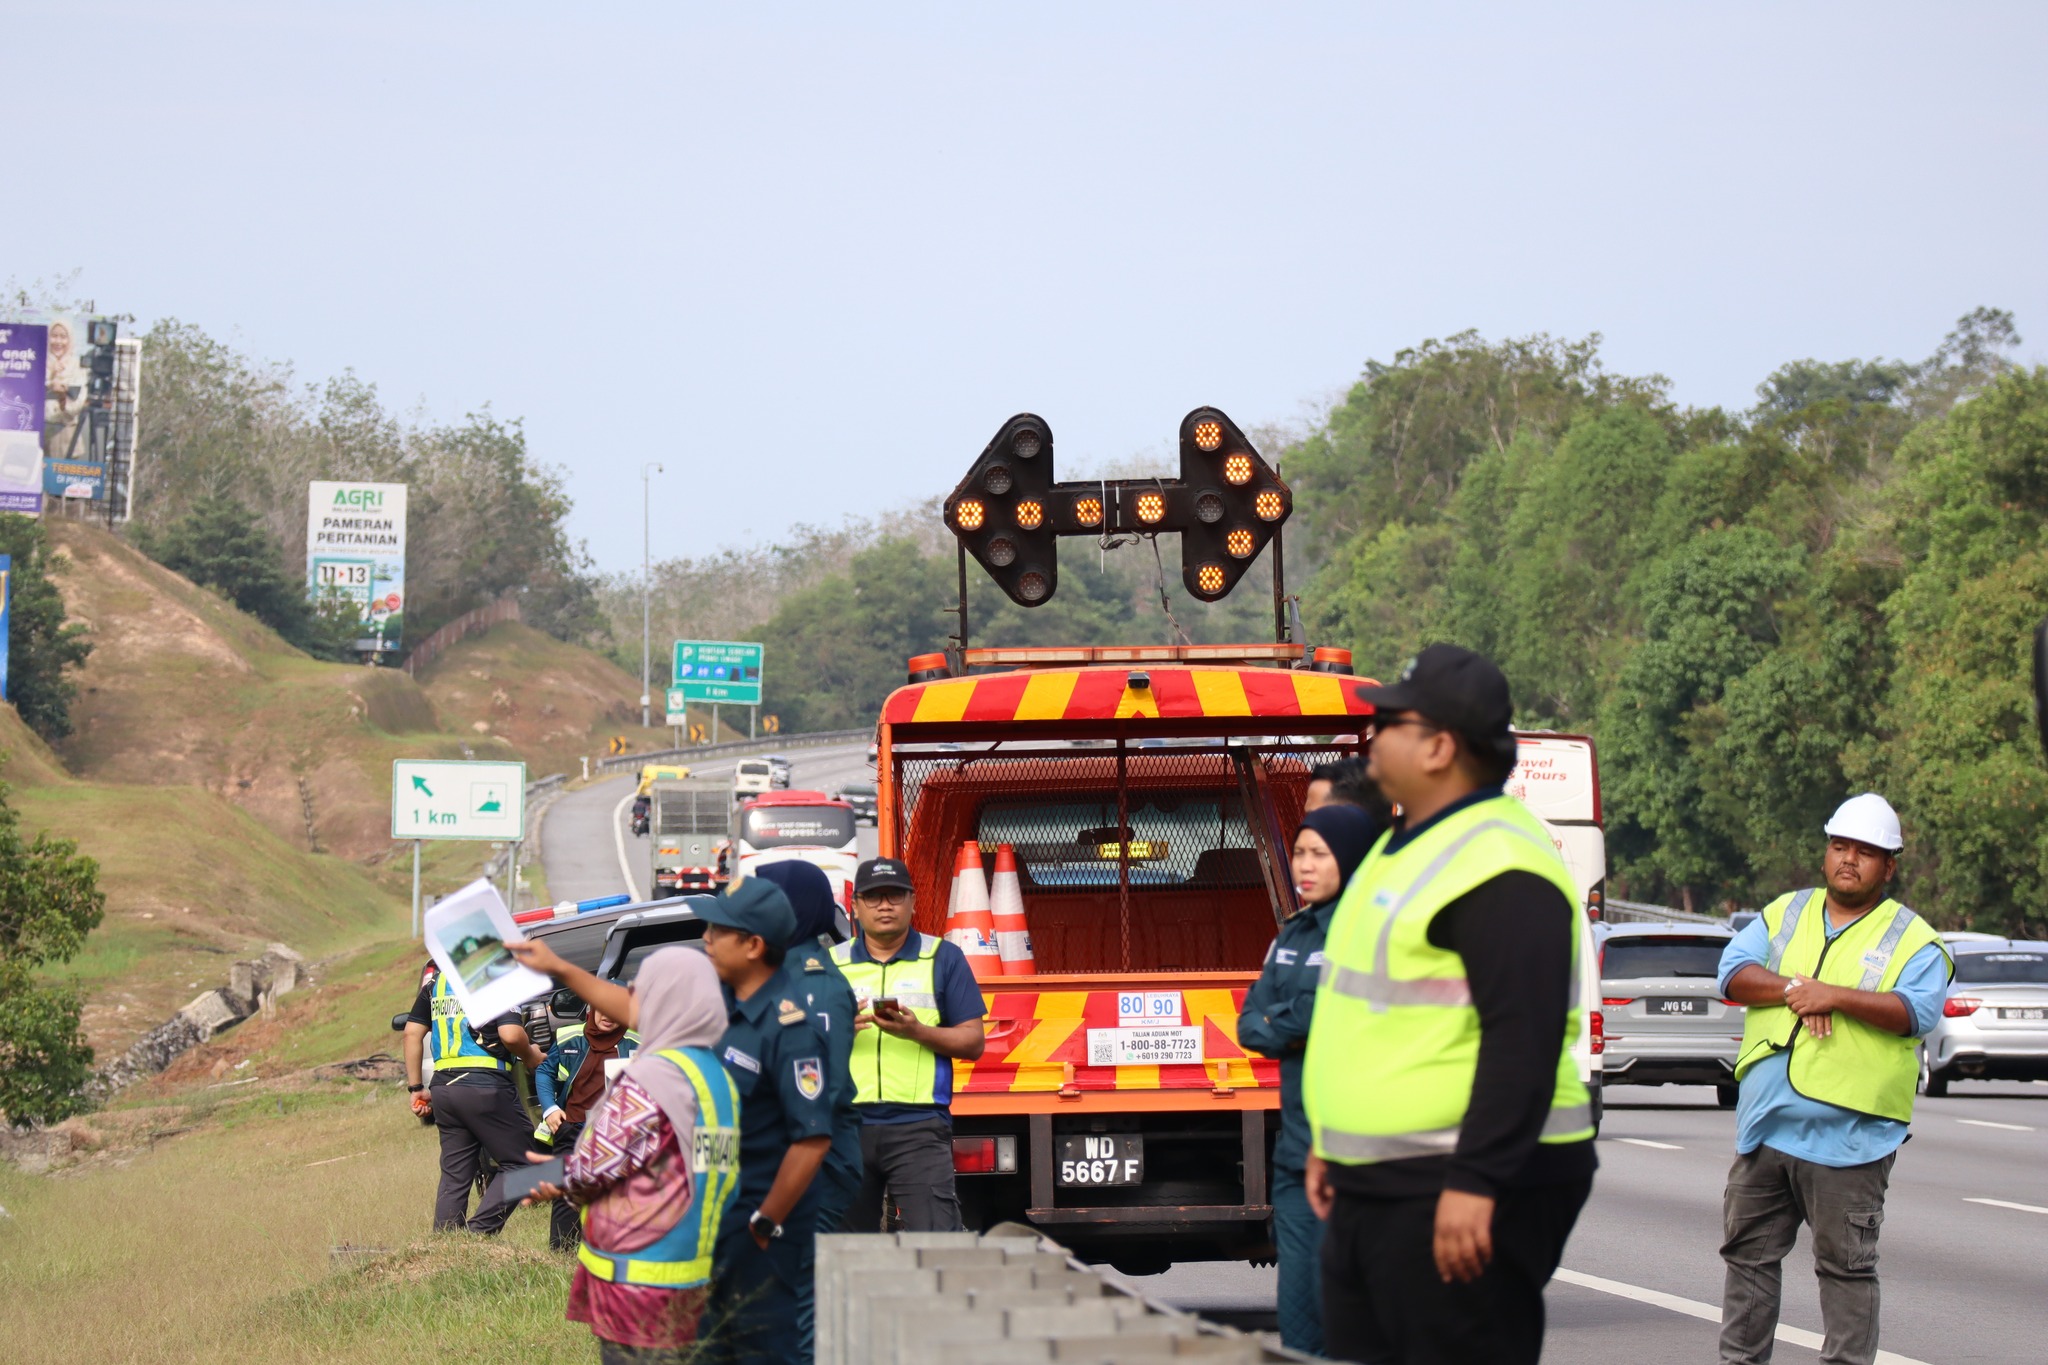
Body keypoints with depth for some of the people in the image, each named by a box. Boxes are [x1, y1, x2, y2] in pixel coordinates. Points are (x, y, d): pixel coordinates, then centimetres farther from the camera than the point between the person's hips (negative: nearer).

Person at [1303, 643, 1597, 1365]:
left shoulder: (1499, 865, -18)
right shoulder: (1403, 846, 17)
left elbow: (1523, 1040, -25)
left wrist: (1475, 1183, -28)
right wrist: (1331, 1142, 25)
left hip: (1464, 1197, -11)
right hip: (1372, 1189, 11)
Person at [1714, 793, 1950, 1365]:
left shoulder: (1913, 940, 2)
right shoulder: (1785, 915, 15)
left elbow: (1917, 1011, -14)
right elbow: (1733, 971, 2)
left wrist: (1836, 997, -21)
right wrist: (1793, 989, -14)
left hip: (1847, 1136, -5)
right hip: (1765, 1125, 5)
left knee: (1846, 1264, -3)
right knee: (1748, 1251, 11)